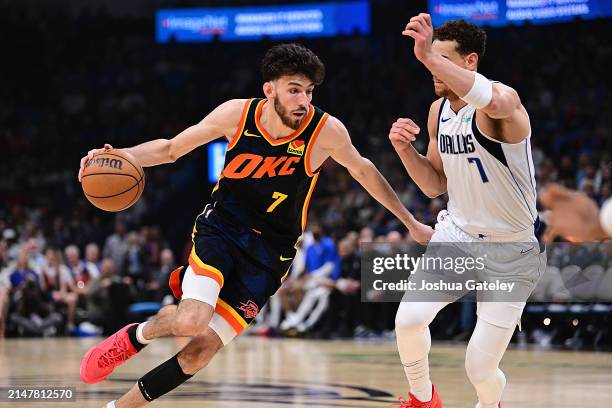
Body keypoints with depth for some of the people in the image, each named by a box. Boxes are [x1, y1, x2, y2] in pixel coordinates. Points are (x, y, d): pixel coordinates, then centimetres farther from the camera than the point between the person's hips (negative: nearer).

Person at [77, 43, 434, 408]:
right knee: (192, 322, -28)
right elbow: (170, 149, 1)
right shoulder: (238, 114, -12)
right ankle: (136, 335, 6)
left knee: (201, 350, -7)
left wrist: (410, 222, 12)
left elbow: (363, 170, 5)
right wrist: (121, 156, -17)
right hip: (220, 229, 0)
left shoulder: (327, 131, -15)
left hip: (268, 254, 1)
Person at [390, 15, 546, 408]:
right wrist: (405, 148, -7)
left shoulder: (503, 97, -22)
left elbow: (494, 102, -50)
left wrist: (429, 57, -60)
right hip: (458, 233, 6)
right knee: (408, 319, -15)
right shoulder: (438, 111, 2)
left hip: (512, 250, -6)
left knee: (480, 367, -4)